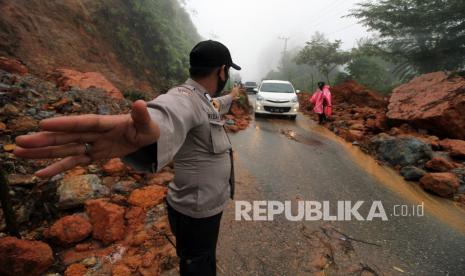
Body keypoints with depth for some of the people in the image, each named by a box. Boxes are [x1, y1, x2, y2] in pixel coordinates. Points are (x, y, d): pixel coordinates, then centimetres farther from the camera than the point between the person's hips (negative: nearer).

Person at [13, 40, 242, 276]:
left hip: (207, 207, 9)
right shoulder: (186, 97, -27)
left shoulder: (204, 100, 3)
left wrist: (230, 98, 46)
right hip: (196, 212, -9)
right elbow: (168, 115, -50)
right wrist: (147, 131, -72)